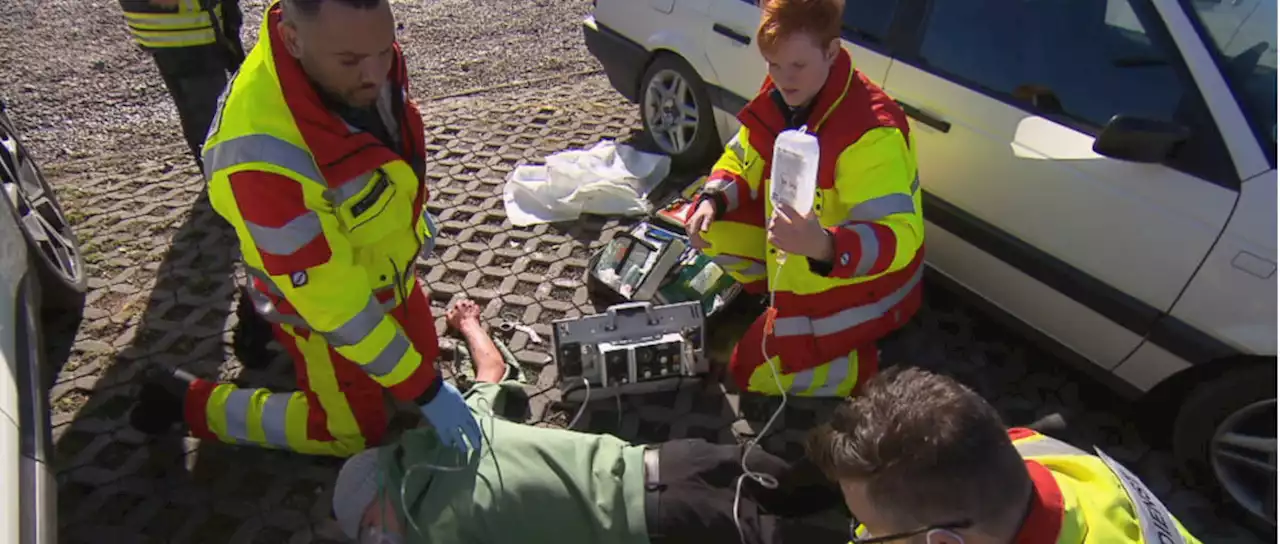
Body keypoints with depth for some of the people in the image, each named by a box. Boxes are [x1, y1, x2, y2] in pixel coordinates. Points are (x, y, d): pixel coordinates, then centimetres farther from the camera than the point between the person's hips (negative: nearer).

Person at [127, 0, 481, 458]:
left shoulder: (355, 49, -21)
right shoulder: (262, 157, -43)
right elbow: (334, 302, -33)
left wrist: (414, 214, 17)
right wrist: (424, 390, -28)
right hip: (321, 298, -6)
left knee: (421, 352, 27)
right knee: (351, 433, 10)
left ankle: (270, 321, 39)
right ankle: (186, 401, 24)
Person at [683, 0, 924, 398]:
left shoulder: (871, 131, -33)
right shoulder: (781, 97, -8)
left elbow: (899, 237, -39)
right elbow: (741, 160, 7)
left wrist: (824, 246, -59)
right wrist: (712, 200, -15)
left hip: (858, 281, -8)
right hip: (805, 263, 8)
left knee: (754, 373, -4)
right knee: (709, 226, 1)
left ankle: (882, 366, 8)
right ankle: (782, 300, 14)